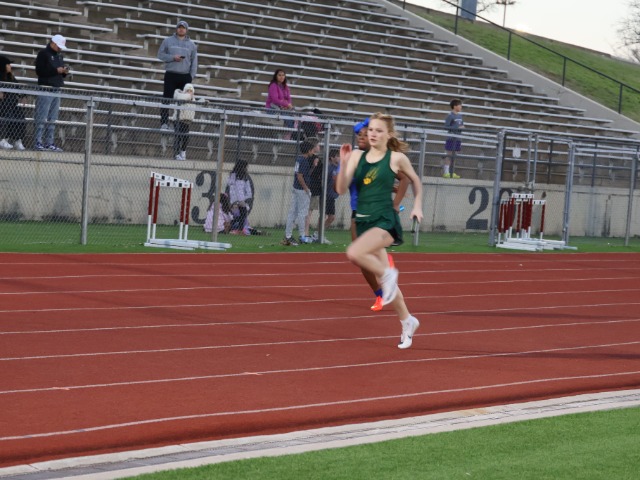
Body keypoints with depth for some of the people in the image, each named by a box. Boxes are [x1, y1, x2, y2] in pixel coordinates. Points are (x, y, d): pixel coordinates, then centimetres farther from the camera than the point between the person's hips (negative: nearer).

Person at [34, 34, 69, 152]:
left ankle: (49, 143, 9)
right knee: (42, 118, -9)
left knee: (52, 119, 7)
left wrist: (64, 72, 3)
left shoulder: (59, 55, 19)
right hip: (46, 89, -8)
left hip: (57, 89, 8)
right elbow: (39, 71, -13)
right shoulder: (43, 54, -4)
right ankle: (38, 142, -9)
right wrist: (56, 70, -17)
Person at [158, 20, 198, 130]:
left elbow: (194, 61, 10)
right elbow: (160, 54, 4)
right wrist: (173, 57, -11)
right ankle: (164, 123, -5)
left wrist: (192, 76, 1)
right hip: (170, 75, -1)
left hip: (185, 77, 1)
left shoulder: (191, 44, 11)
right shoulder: (168, 41, 7)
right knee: (167, 99, -6)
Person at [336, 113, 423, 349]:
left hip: (385, 222, -5)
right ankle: (407, 321, 30)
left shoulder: (396, 158, -4)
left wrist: (417, 206, 8)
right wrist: (344, 163, -15)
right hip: (363, 221, 5)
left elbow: (415, 180, 15)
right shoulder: (357, 156, 3)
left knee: (354, 253, -31)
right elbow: (341, 189, -3)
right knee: (385, 280, 13)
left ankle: (388, 274, -6)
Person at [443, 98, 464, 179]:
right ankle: (445, 172, 0)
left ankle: (451, 172, 14)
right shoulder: (450, 116, -10)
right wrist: (457, 128, -19)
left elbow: (462, 125, 22)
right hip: (451, 138, -7)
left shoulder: (460, 116, 13)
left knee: (454, 155, 9)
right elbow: (446, 126, -15)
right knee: (449, 155, -4)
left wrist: (462, 127, -2)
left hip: (458, 138, 7)